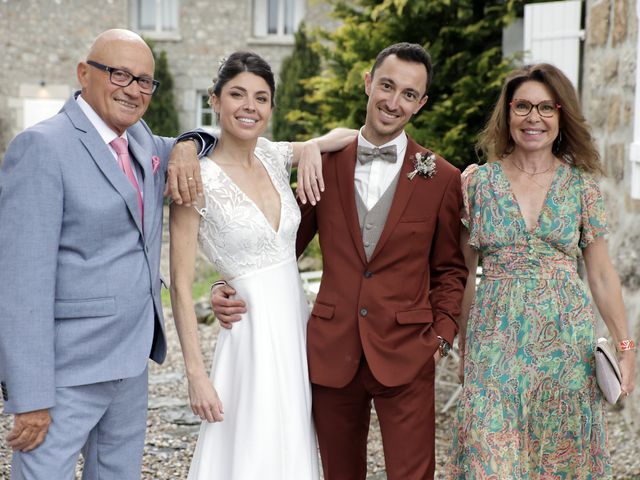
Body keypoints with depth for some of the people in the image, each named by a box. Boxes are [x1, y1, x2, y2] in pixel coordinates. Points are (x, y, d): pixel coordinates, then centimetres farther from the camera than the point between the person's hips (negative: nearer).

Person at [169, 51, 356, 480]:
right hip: (252, 334, -6)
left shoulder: (276, 158, 3)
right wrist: (197, 375, -15)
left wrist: (313, 148, -5)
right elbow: (181, 285, -12)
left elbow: (347, 135, 17)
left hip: (298, 327, 6)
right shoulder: (197, 179, -13)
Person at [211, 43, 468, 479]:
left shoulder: (441, 178, 0)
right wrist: (234, 287, -6)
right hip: (333, 350, 2)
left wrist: (442, 335, -4)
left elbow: (449, 269, 8)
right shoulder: (326, 163, 3)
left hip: (405, 354, -2)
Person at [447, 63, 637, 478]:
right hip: (496, 338, -1)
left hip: (566, 339, 1)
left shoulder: (582, 184, 2)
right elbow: (463, 273, 5)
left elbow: (601, 273, 6)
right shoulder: (477, 181, 1)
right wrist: (464, 348, 5)